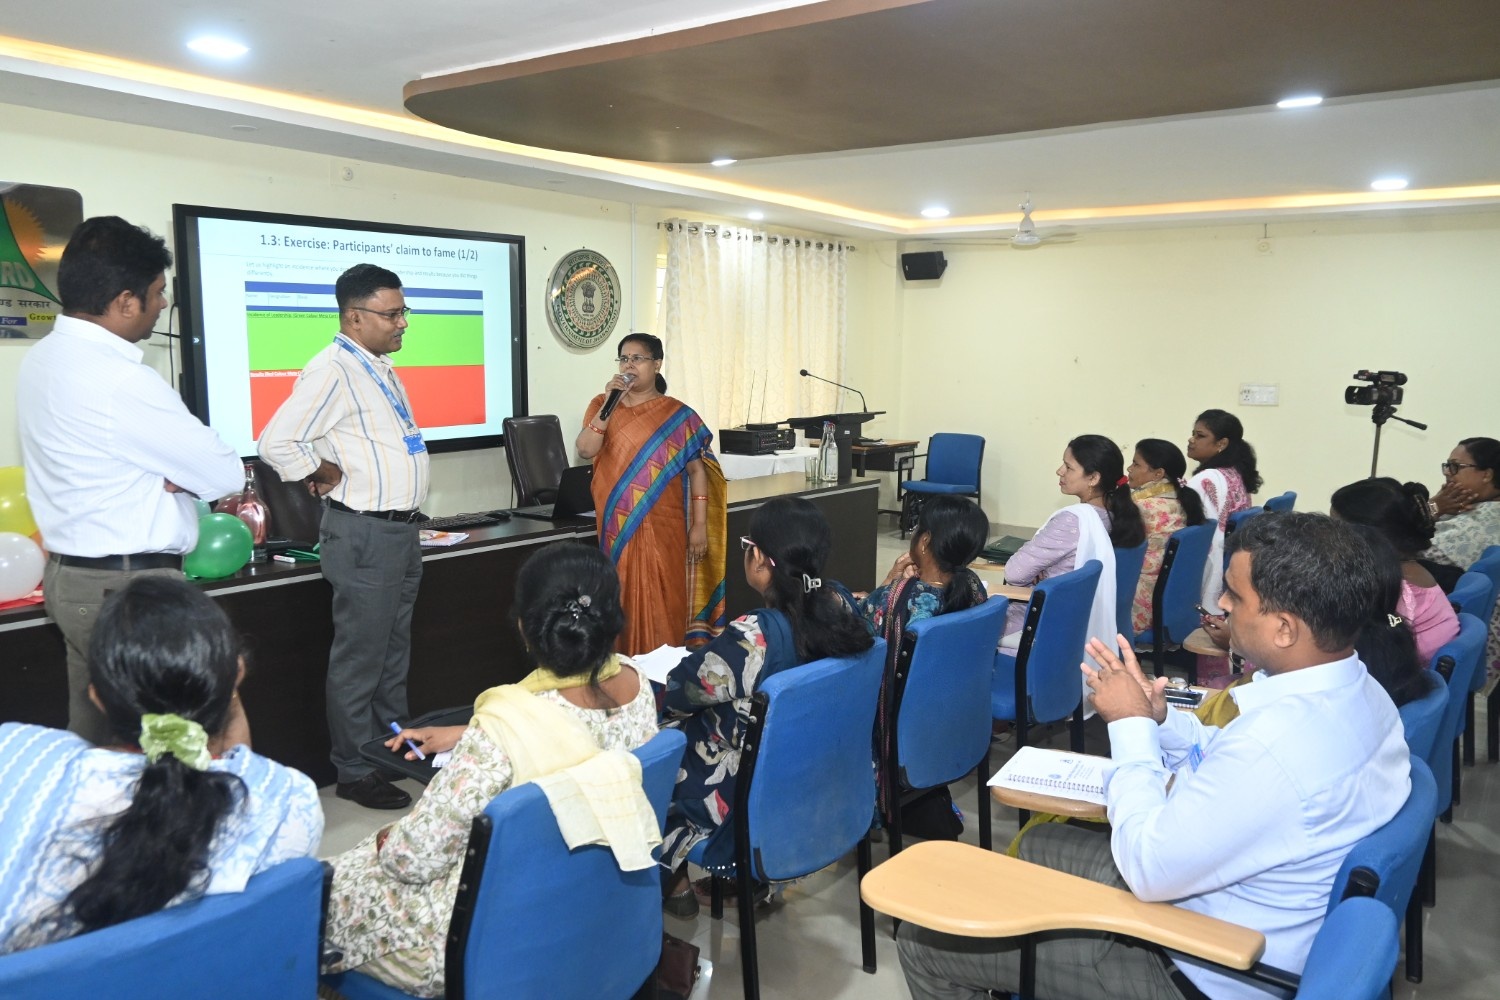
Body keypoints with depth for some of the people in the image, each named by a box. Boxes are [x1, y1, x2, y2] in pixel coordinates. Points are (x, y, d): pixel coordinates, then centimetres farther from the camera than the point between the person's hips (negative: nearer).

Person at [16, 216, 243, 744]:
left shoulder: (42, 358, 6)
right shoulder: (121, 380, -23)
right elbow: (225, 474, -15)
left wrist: (165, 478, -4)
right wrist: (182, 477, 4)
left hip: (72, 575, 9)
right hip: (129, 589, -9)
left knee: (93, 740, 17)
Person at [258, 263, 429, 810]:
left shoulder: (383, 369, 13)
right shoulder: (333, 370, -17)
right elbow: (277, 442, -25)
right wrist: (326, 474, -11)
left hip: (402, 529, 9)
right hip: (363, 534, -9)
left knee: (394, 653, 20)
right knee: (359, 660, 2)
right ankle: (355, 772, 15)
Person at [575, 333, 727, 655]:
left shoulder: (677, 415, 1)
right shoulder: (602, 405, 7)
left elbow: (697, 470, -1)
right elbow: (586, 450, -9)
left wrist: (700, 526, -7)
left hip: (663, 527, -2)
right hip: (618, 526, 2)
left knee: (662, 599, -1)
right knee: (623, 596, 6)